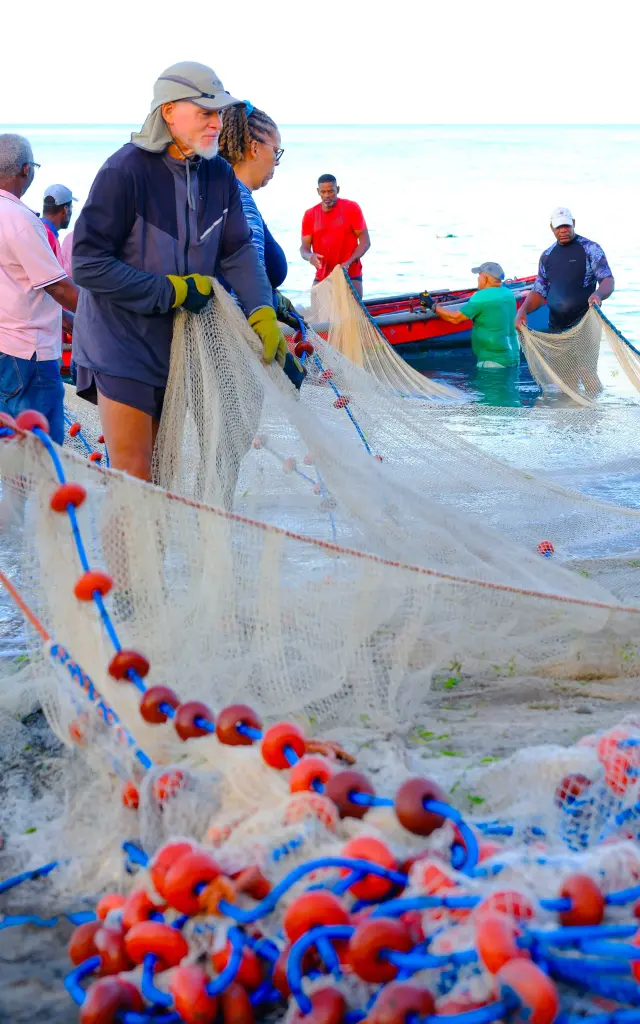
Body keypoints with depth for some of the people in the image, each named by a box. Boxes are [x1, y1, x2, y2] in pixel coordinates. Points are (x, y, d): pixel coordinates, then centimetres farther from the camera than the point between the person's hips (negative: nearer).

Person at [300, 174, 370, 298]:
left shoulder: (352, 208, -3)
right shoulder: (310, 215, 5)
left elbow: (365, 241, -5)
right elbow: (304, 248, 3)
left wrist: (349, 262, -21)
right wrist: (310, 256, -23)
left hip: (350, 275, -3)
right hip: (322, 276, 3)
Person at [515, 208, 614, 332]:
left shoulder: (590, 249, -2)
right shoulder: (547, 256, 14)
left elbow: (608, 281, -7)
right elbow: (539, 292, 17)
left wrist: (598, 294, -31)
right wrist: (523, 310, -3)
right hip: (555, 329, 5)